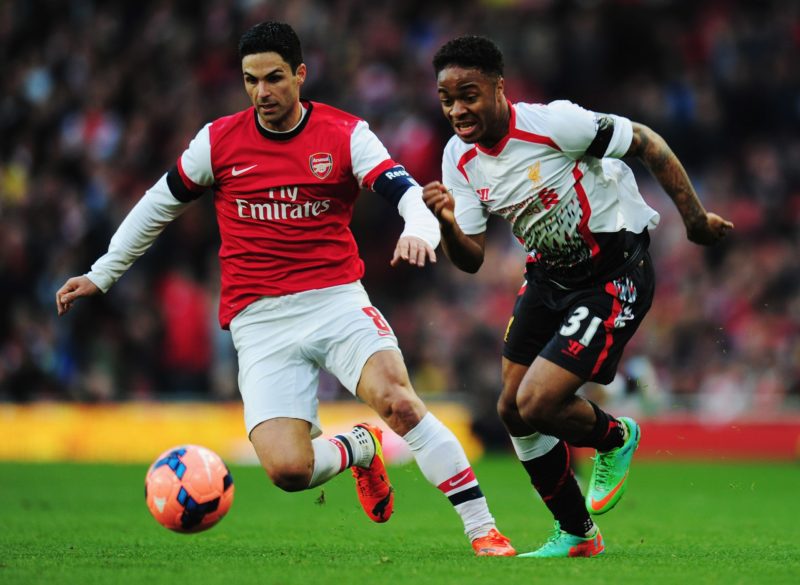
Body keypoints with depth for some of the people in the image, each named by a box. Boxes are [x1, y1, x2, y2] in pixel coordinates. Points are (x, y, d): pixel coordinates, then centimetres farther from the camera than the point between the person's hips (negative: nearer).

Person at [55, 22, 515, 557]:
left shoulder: (346, 134, 0)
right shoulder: (218, 140, 5)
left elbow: (409, 194, -11)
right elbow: (160, 205, 19)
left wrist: (419, 229, -35)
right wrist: (102, 274, 22)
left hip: (338, 301, -1)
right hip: (260, 324, 1)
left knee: (396, 399, -29)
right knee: (287, 468, -18)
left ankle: (482, 528, -20)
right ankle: (358, 449, 18)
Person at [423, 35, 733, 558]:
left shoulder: (554, 123, -26)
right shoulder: (459, 159, -6)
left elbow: (647, 145, -14)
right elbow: (472, 260, -3)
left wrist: (695, 219, -8)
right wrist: (447, 224, -25)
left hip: (615, 274, -7)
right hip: (549, 274, 8)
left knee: (538, 404, -18)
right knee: (512, 410, 7)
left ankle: (616, 438, 17)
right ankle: (577, 534, 26)